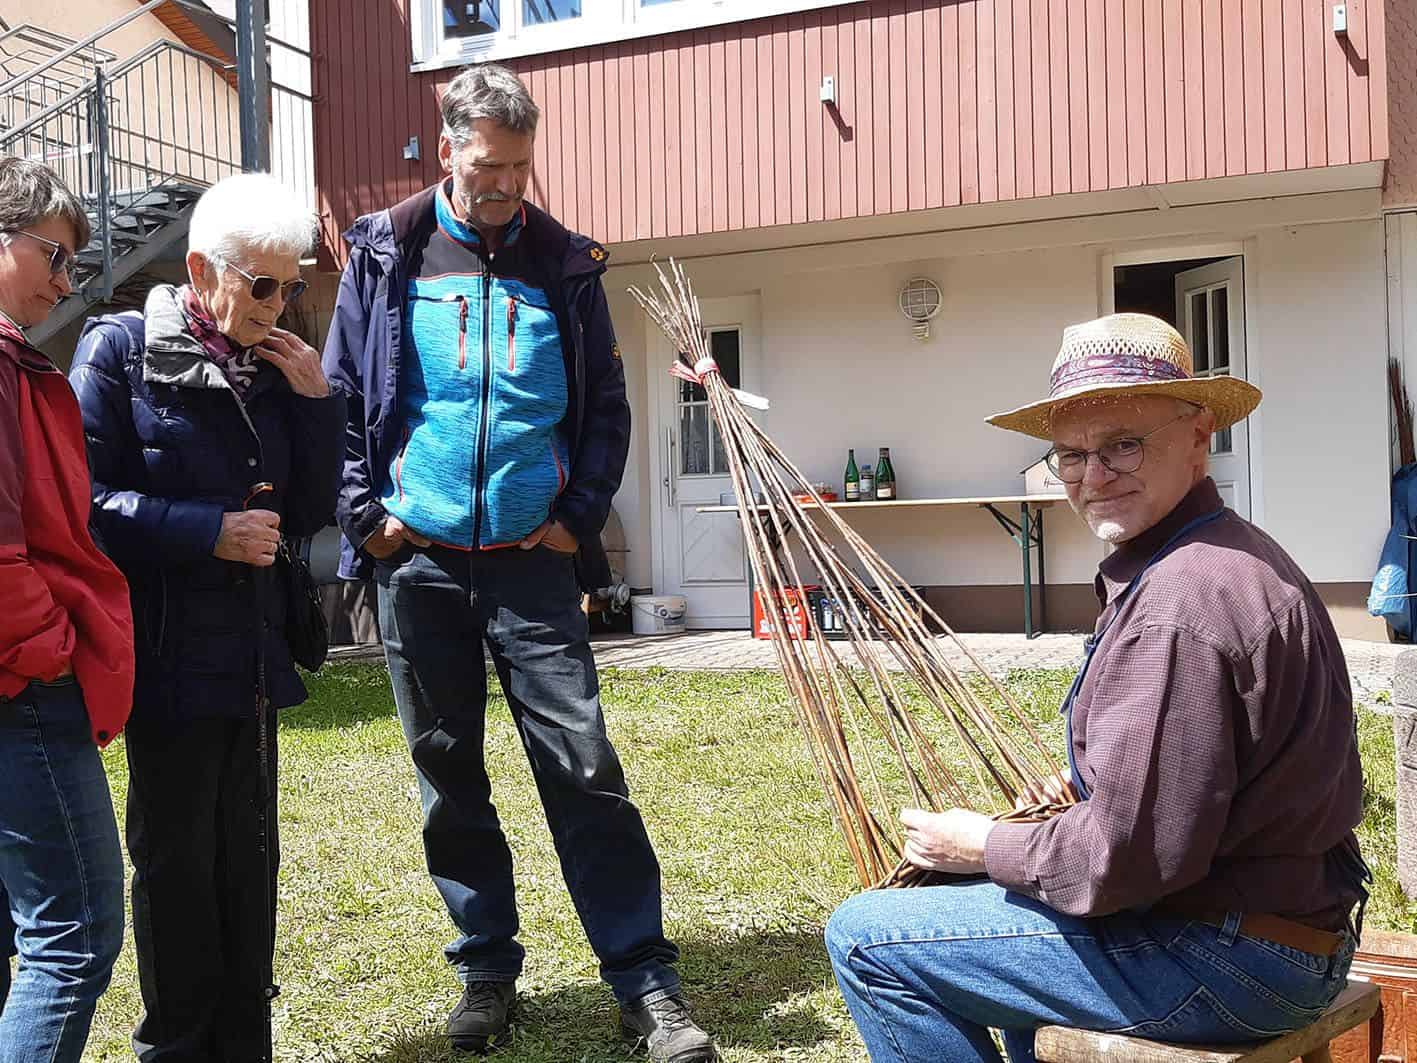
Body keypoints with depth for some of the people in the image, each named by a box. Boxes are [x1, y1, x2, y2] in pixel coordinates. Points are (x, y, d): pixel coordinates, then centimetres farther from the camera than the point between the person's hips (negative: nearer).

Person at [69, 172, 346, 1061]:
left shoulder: (272, 366, 10)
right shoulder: (121, 350, -6)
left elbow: (310, 513, 8)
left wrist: (315, 399, -3)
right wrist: (210, 531, -17)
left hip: (249, 650, 6)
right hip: (169, 648, -5)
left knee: (247, 851, 11)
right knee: (176, 853, 5)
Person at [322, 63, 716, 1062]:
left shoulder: (564, 266, 6)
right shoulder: (385, 255, 4)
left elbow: (607, 408, 10)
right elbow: (342, 397, 7)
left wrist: (580, 516, -1)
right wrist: (366, 516, -2)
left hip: (530, 562, -1)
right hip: (418, 564, 1)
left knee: (584, 767, -5)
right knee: (449, 774, 9)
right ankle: (487, 968, 23)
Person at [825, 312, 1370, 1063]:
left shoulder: (1181, 599, -26)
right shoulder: (1236, 553, 10)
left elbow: (1129, 855, -26)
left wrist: (982, 846, -11)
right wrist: (1090, 784, 8)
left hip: (1225, 968, -11)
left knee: (864, 938, -9)